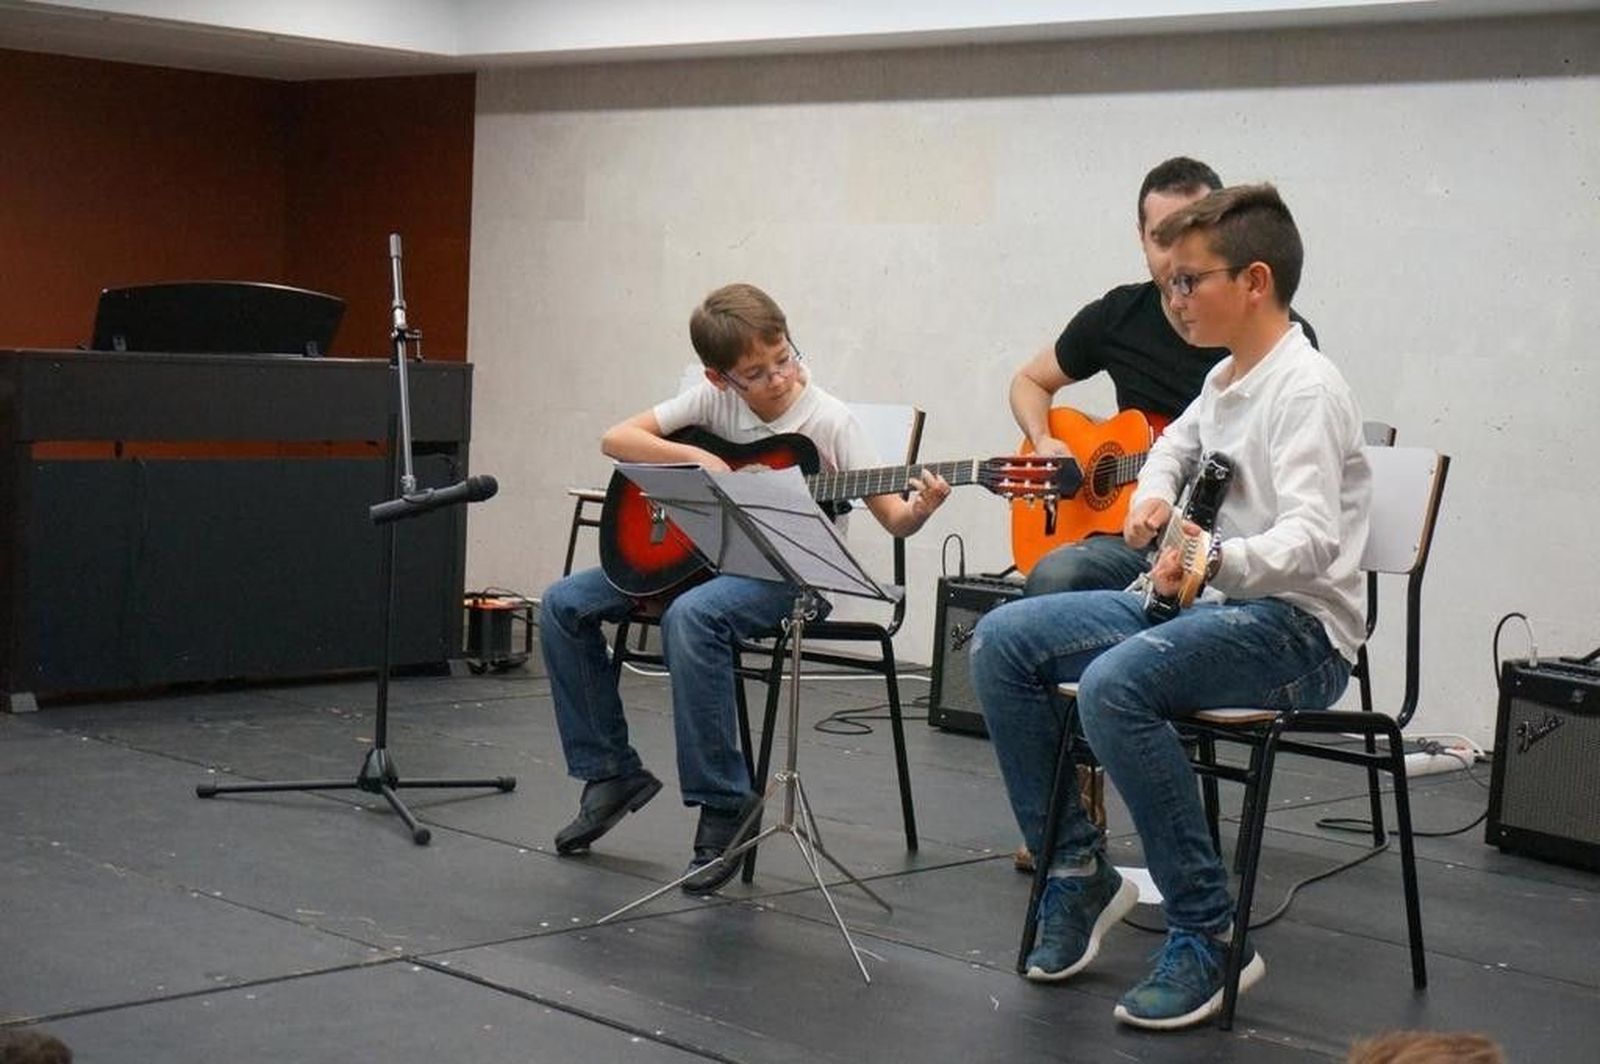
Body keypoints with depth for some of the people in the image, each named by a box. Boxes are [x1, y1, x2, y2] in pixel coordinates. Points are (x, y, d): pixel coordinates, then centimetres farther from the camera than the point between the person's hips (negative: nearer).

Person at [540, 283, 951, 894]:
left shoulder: (829, 422, -11)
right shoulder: (713, 400, -1)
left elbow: (891, 517, -13)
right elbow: (615, 439, -2)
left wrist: (918, 511, -37)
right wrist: (697, 458, -15)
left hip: (785, 570, -6)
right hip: (701, 553, 6)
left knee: (692, 616, -38)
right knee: (564, 604, -6)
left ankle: (724, 807, -26)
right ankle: (611, 772, 6)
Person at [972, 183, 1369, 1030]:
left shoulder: (1304, 387, -15)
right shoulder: (1226, 379, 14)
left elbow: (1312, 540, -28)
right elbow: (1176, 444, 36)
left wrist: (1218, 563, -46)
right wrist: (1152, 497, 14)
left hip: (1298, 624, -9)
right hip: (1204, 599, 10)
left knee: (1115, 682, -36)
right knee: (1002, 641, -3)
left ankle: (1208, 939, -23)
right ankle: (1079, 873, 5)